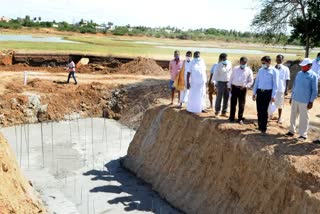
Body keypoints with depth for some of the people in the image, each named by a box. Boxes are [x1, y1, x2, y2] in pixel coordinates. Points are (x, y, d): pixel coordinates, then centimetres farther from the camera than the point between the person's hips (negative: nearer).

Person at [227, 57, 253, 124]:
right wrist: (229, 86, 10)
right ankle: (231, 117, 19)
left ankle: (240, 118, 14)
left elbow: (251, 81, 3)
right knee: (233, 103, 7)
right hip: (234, 87, 1)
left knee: (241, 104, 3)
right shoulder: (235, 68, 5)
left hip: (242, 89, -1)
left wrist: (246, 86, -13)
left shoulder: (249, 70, 0)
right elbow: (231, 78, 12)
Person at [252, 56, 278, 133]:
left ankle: (263, 128, 7)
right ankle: (260, 125, 20)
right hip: (259, 91, 4)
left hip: (267, 92, -4)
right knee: (259, 110, 7)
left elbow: (275, 84, -4)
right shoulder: (260, 70, 10)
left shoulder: (274, 71, -4)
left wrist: (273, 96, -8)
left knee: (264, 110, -1)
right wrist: (254, 93, 12)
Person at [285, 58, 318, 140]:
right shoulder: (299, 73, 8)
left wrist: (311, 101, -11)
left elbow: (314, 90, -8)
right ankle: (292, 131, 27)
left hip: (305, 101, -6)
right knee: (293, 116, 13)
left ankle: (303, 134, 13)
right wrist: (292, 97, 15)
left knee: (303, 118, 3)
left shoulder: (313, 76, -9)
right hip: (295, 100, 6)